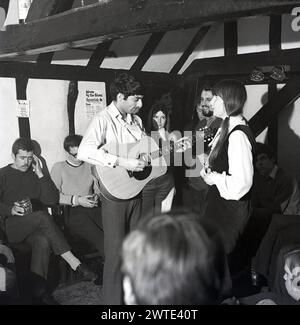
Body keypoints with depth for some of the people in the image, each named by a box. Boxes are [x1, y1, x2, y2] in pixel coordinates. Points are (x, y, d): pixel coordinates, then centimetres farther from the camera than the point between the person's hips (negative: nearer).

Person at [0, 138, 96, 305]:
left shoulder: (36, 173, 18)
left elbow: (52, 200, 6)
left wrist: (40, 175, 1)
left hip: (37, 226, 3)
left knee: (43, 241, -34)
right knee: (42, 216, -34)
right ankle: (75, 263, -34)